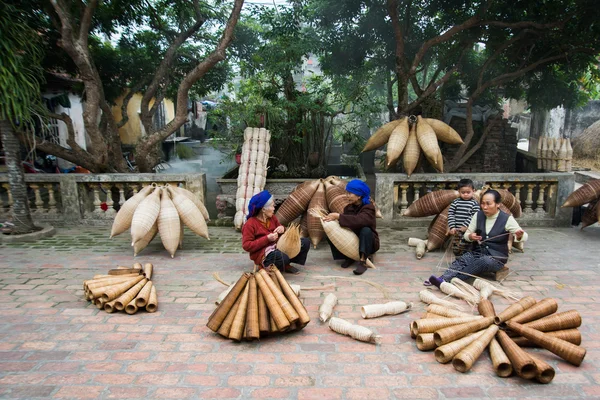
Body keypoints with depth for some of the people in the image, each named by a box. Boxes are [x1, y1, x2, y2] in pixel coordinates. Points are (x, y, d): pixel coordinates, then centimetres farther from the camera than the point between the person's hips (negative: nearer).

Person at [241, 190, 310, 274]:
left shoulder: (272, 217, 10)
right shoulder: (250, 224, -11)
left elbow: (280, 228, 24)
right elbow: (246, 246, -17)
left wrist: (282, 229, -4)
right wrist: (267, 239, -23)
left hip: (277, 247, 8)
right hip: (263, 254, -8)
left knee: (305, 242, 1)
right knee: (283, 258, -40)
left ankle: (285, 265, -4)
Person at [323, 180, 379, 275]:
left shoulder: (368, 207, -17)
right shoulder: (348, 208, 1)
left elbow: (359, 220, -39)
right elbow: (345, 225, -5)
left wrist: (338, 216, -39)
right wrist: (332, 220, -24)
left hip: (367, 242, -5)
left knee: (366, 230, -36)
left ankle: (363, 262, -32)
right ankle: (348, 257, -5)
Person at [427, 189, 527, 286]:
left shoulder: (507, 219, -8)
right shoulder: (478, 215, 1)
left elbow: (524, 237, -7)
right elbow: (466, 234, 8)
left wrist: (519, 236, -32)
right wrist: (470, 236, -17)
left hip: (497, 257, -3)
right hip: (478, 252, 3)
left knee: (483, 261, -37)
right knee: (461, 260, -29)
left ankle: (450, 280, -47)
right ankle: (442, 279, -51)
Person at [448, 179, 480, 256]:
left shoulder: (474, 203, -3)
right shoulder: (455, 202, 5)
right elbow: (450, 214, 2)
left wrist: (465, 226, -17)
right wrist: (452, 227, -7)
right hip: (456, 231, 3)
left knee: (464, 251, -4)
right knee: (456, 251, 10)